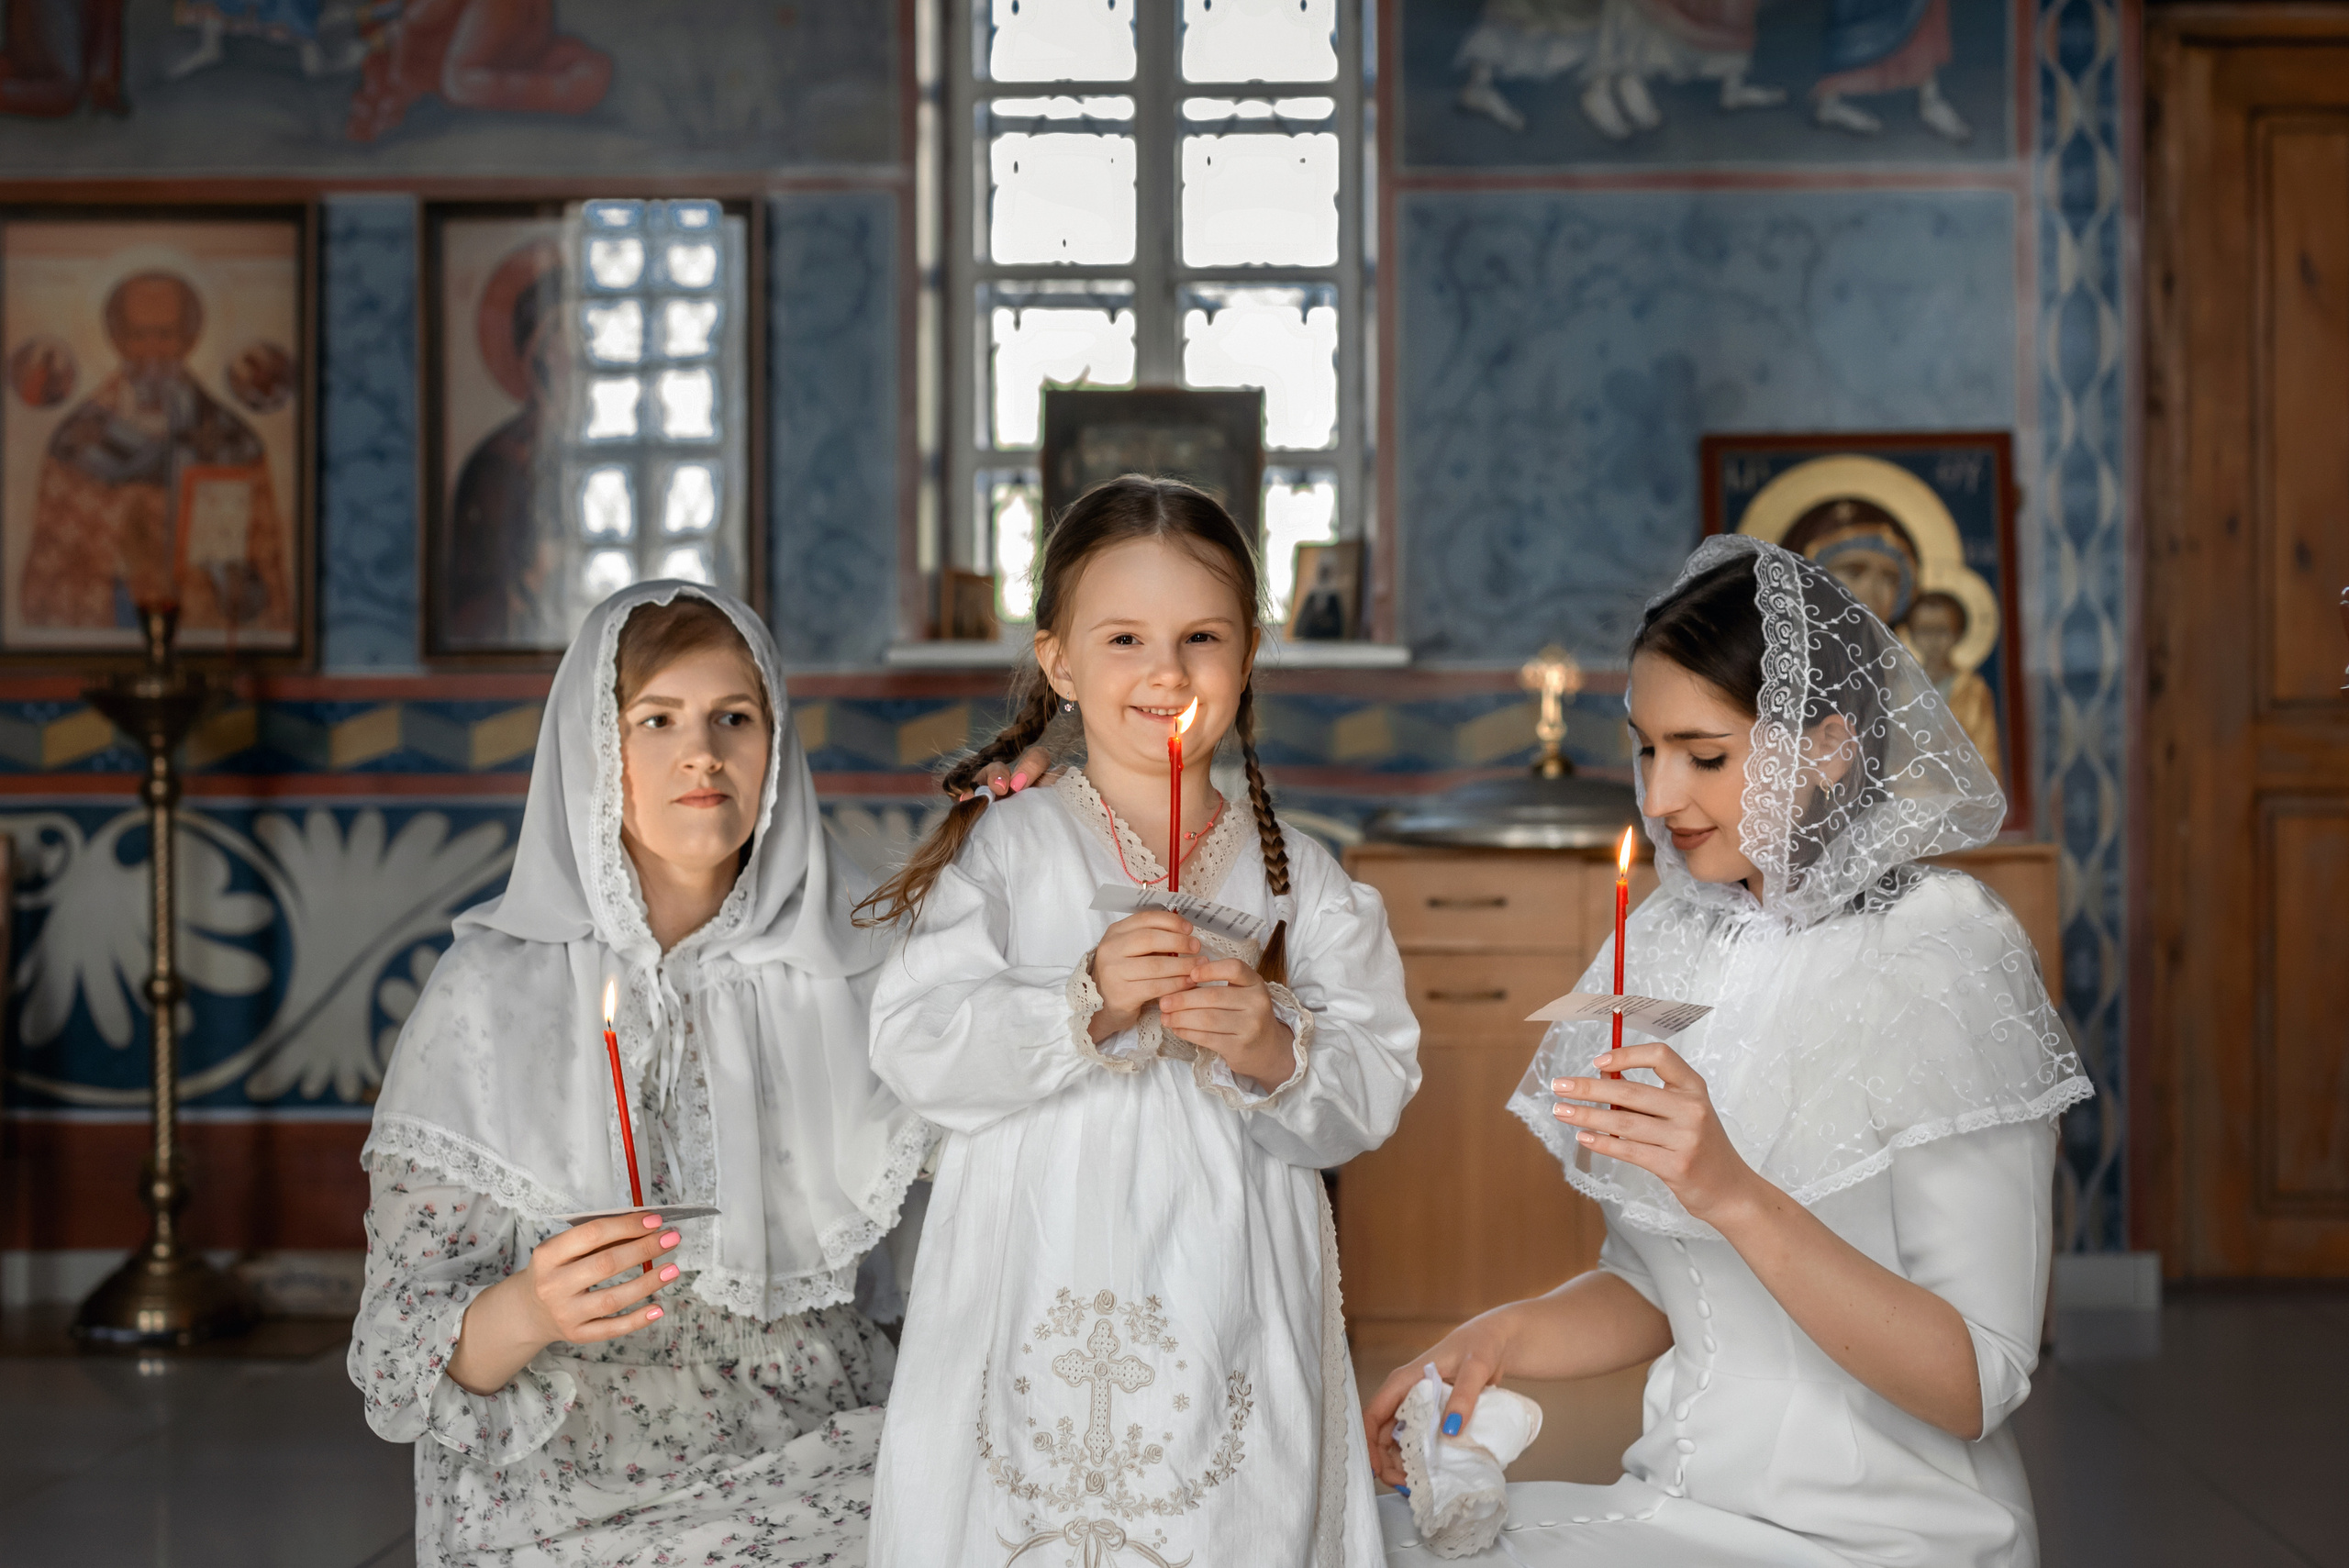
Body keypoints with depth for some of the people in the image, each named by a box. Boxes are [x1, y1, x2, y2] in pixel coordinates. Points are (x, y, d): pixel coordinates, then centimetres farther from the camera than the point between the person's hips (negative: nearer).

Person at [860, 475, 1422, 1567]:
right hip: (1041, 1312, -1)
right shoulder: (1004, 847, 2)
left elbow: (1374, 1095, 3)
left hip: (1227, 1313, 2)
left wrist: (1276, 1055, -16)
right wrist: (1087, 1007, -19)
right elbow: (915, 1047, -9)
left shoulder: (1298, 877, 8)